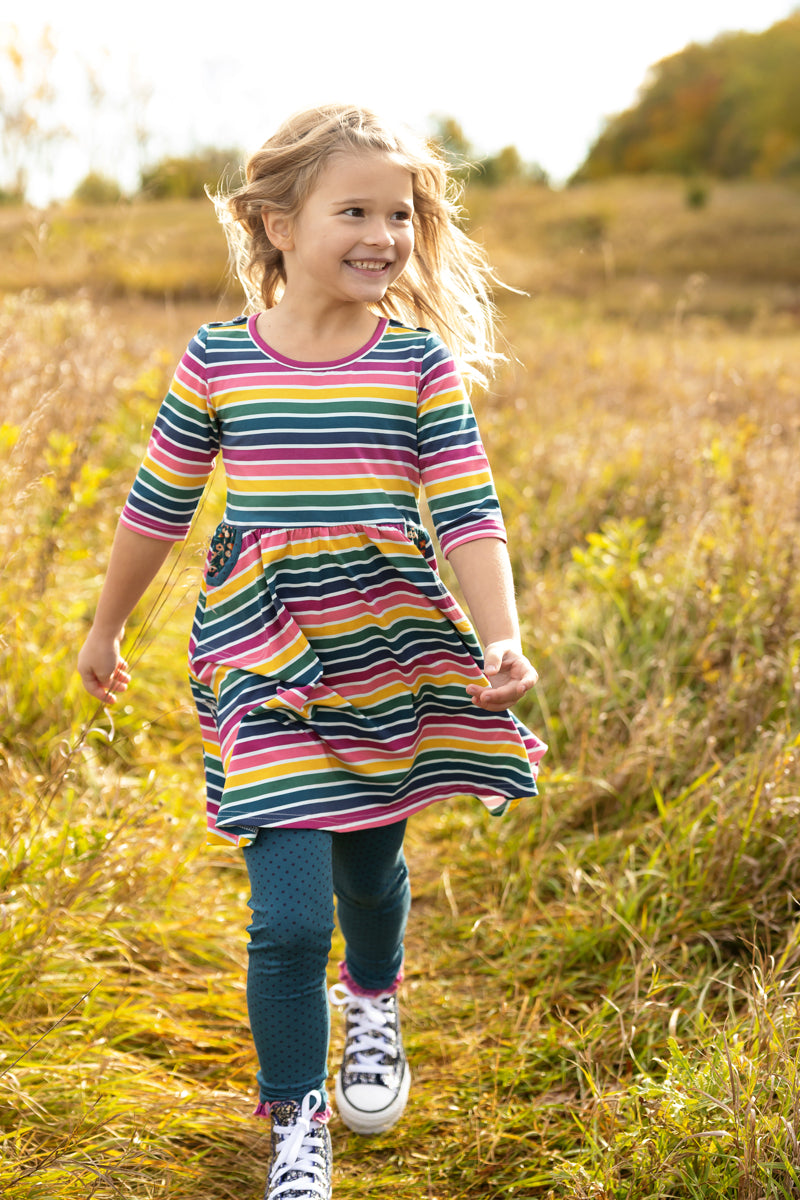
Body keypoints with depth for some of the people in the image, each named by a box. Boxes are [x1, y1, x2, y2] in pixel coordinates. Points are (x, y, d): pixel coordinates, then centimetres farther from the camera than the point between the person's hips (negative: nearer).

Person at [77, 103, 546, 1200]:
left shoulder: (422, 362, -2)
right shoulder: (216, 361, -3)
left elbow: (468, 514, -5)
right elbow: (158, 506, 8)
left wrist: (503, 639, -18)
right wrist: (107, 628, 18)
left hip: (391, 654, 2)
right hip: (263, 666, -1)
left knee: (370, 867, 20)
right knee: (291, 911, -8)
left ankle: (372, 1002, 53)